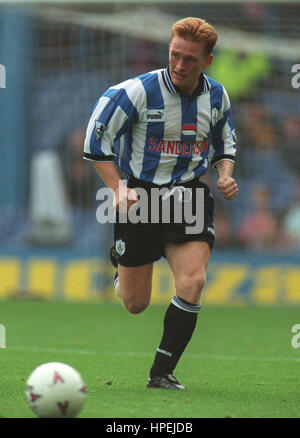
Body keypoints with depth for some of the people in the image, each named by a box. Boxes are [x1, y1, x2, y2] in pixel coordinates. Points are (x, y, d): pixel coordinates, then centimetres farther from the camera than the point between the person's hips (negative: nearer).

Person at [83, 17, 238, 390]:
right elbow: (97, 138, -8)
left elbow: (225, 142, 20)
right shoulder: (138, 91, -14)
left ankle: (161, 373, -7)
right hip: (141, 195, -2)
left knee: (192, 282, -19)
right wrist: (117, 189, -16)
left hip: (190, 196, 3)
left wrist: (225, 176, 0)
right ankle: (120, 265, 42)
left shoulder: (217, 97, 1)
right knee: (135, 304, 2)